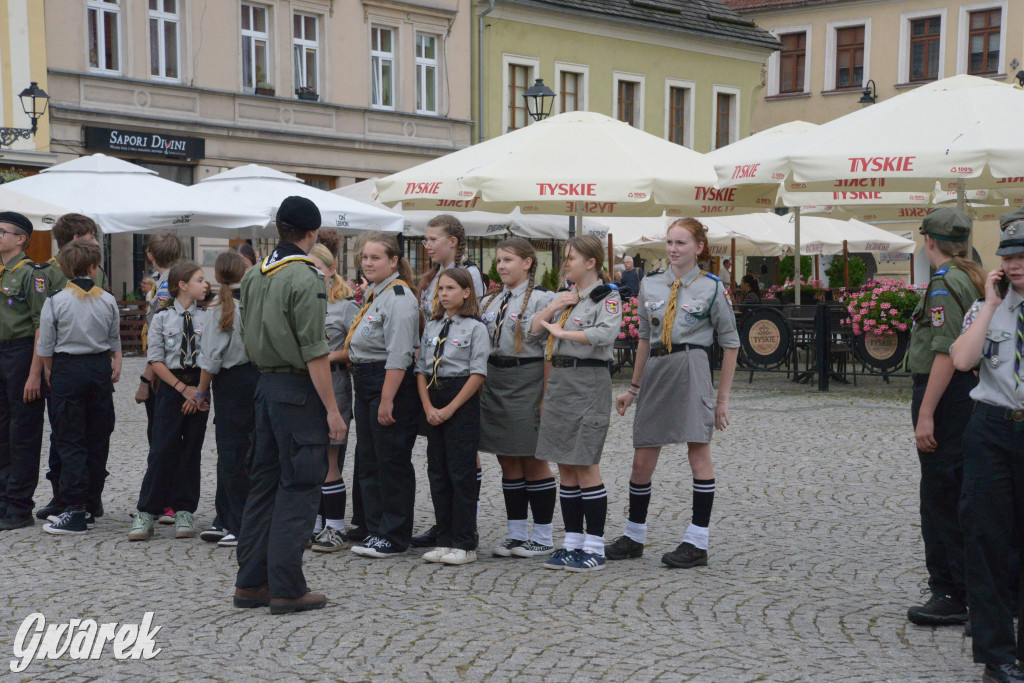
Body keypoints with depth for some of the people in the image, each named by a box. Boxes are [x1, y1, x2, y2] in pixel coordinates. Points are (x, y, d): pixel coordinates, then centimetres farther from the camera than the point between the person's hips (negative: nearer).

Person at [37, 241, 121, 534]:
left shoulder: (56, 301, -8)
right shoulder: (108, 300, 1)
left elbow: (45, 347, -4)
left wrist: (49, 372, 10)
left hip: (68, 369, -3)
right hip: (100, 368, 3)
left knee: (70, 441, -1)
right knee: (97, 438, 10)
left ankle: (75, 511, -4)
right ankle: (86, 504, 17)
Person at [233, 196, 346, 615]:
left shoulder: (254, 275, 10)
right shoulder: (305, 279, -15)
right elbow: (314, 353, -17)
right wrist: (331, 409, -14)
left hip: (265, 384, 8)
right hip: (298, 389, -8)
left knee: (264, 482, 13)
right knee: (299, 486, -2)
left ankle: (251, 582, 18)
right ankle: (287, 588, -1)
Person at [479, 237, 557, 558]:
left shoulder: (542, 299, -6)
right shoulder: (490, 302, 14)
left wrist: (546, 396, -15)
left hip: (527, 381, -6)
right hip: (494, 381, 7)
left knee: (534, 460, 0)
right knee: (508, 461, 10)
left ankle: (542, 537, 9)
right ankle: (517, 534, 18)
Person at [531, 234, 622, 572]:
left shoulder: (607, 297, -6)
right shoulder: (563, 297, 17)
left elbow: (605, 333, -24)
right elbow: (533, 328, 14)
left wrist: (560, 331, -16)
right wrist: (553, 308, -4)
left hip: (589, 382, -8)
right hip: (558, 380, 8)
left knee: (586, 466, -6)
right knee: (566, 467, 9)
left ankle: (595, 548, 1)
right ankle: (573, 543, 16)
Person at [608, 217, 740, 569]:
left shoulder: (712, 287, 0)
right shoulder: (650, 285, 12)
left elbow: (730, 343, 2)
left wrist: (723, 397, -1)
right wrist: (633, 388, 18)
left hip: (691, 369, -5)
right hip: (655, 371, 5)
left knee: (698, 453, -3)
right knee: (642, 459, 7)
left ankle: (697, 543, 3)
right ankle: (634, 536, 20)